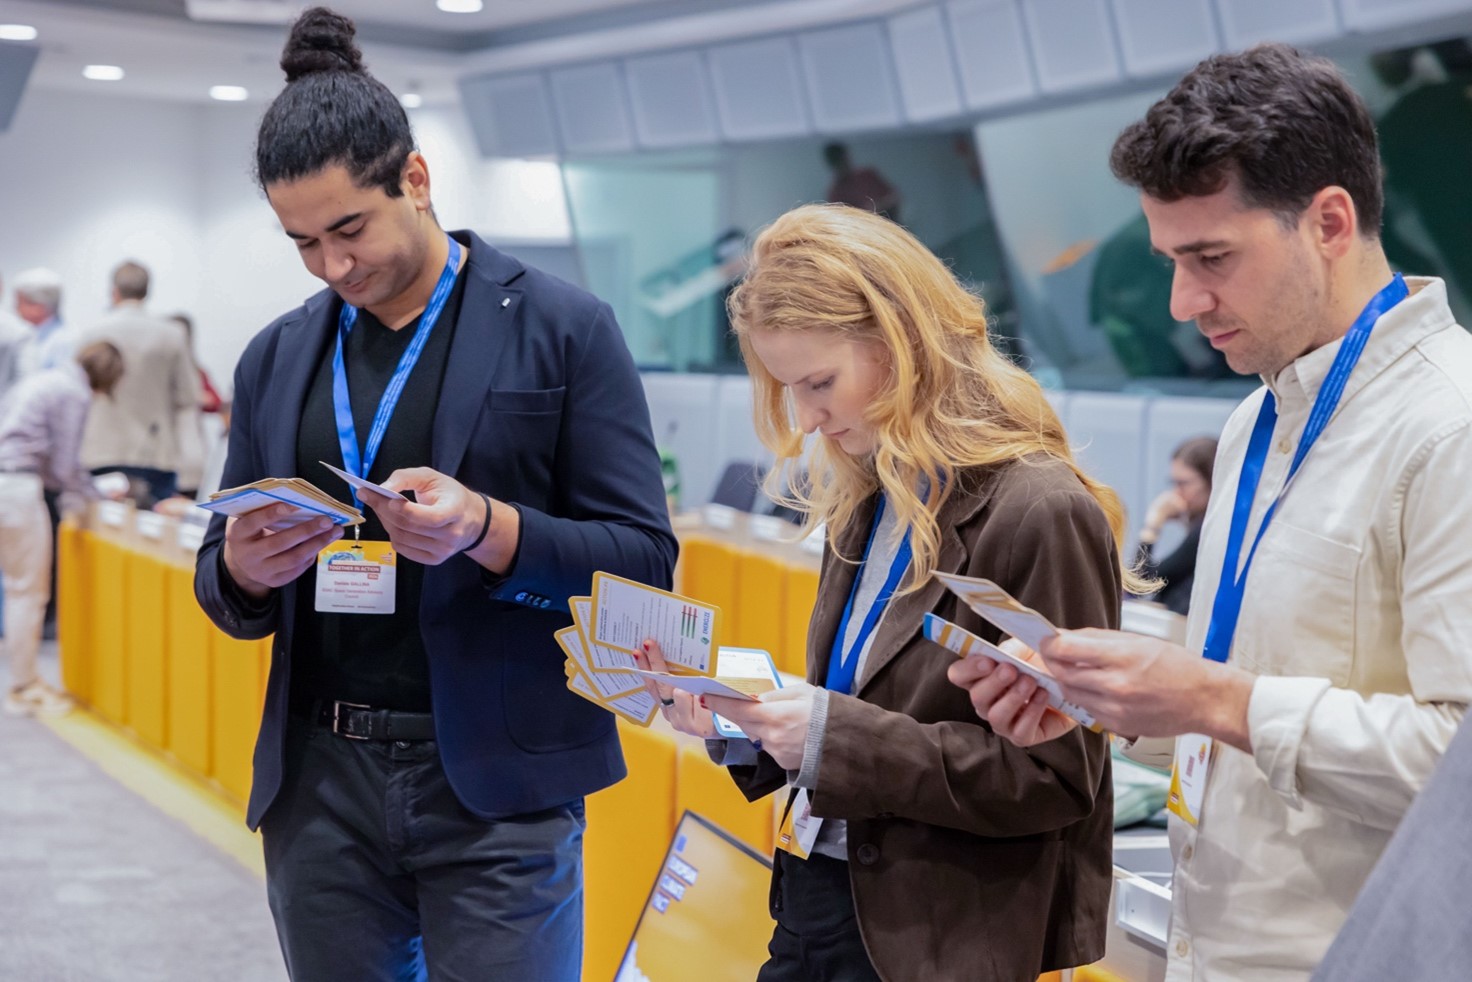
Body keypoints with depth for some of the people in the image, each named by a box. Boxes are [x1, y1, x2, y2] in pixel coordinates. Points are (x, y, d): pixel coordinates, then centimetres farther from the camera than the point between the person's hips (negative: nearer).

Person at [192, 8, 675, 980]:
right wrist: (242, 569, -10)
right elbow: (226, 590, 14)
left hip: (498, 786, -4)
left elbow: (645, 557, -6)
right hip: (320, 785, 4)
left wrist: (488, 530, -23)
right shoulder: (276, 359, 9)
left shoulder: (565, 328, -4)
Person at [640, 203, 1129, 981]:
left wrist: (840, 739, -23)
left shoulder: (1040, 513, -17)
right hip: (817, 893, 7)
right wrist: (739, 718, -5)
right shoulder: (866, 503, 7)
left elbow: (1057, 777, -17)